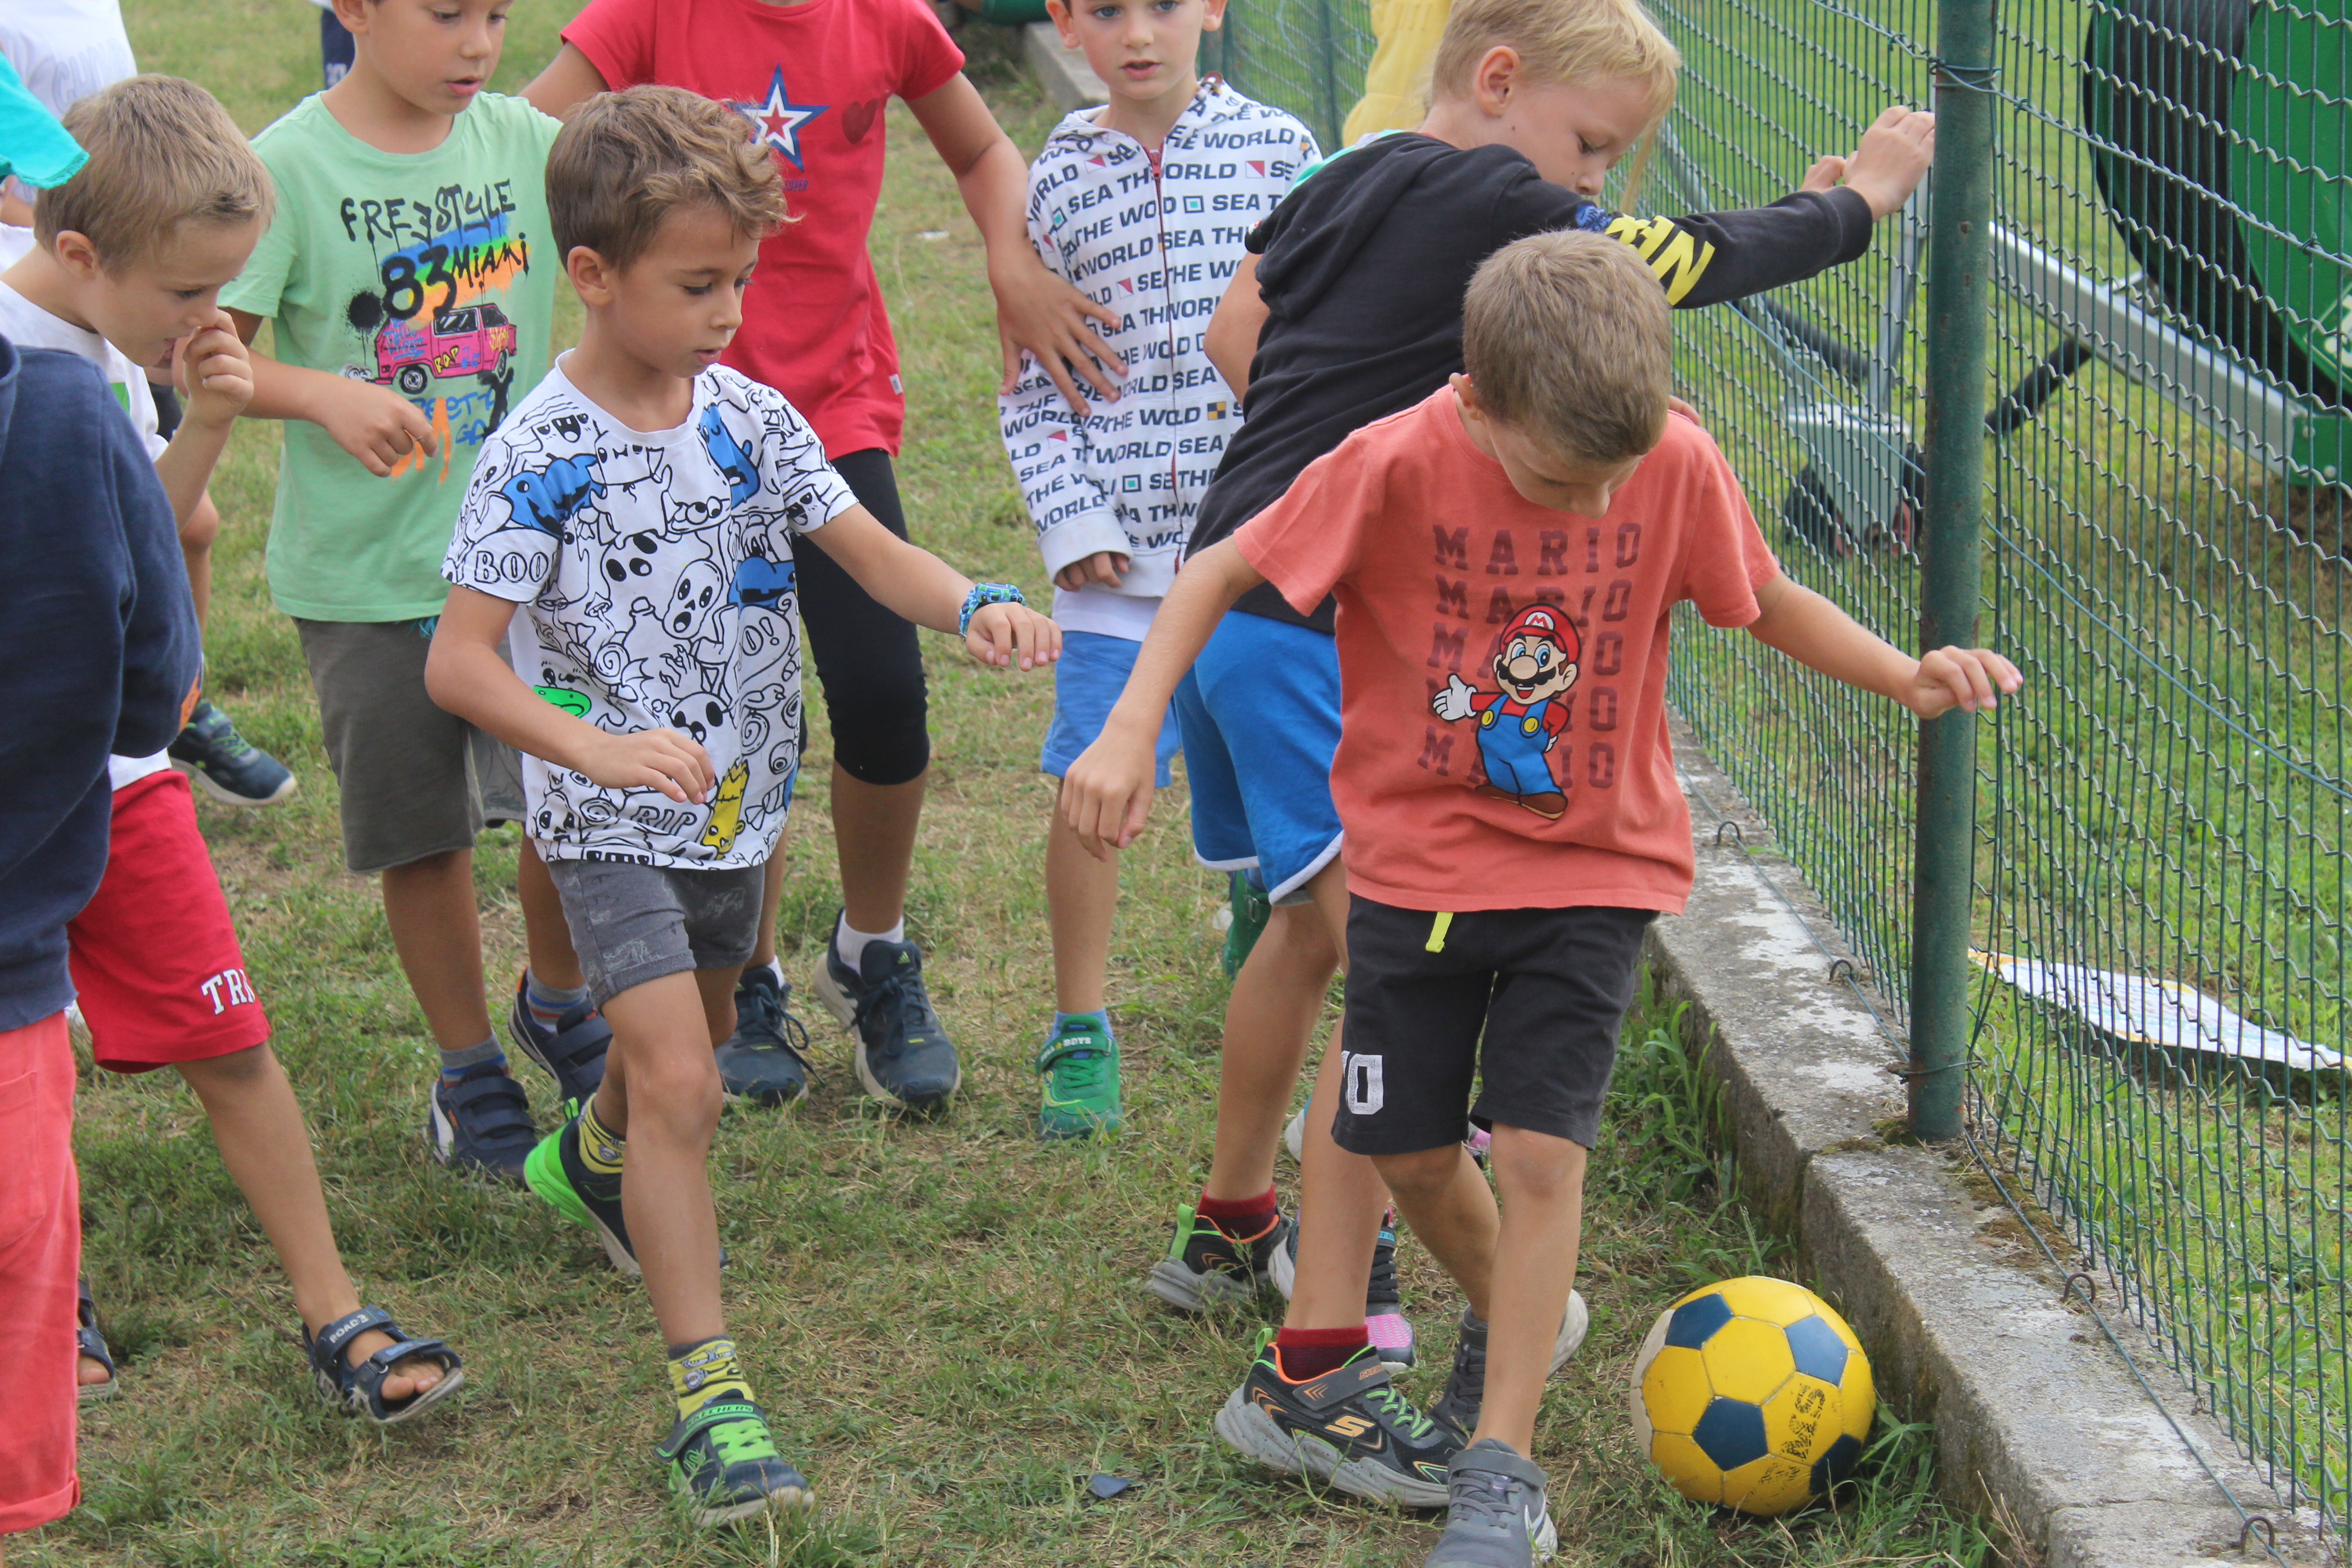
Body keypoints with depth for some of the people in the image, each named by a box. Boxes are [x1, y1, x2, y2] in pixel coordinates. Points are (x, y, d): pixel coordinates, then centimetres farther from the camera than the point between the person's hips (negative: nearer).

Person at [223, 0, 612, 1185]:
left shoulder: (523, 141, -2)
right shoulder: (290, 168, -13)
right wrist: (326, 394, -30)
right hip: (368, 571, -3)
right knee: (424, 833, 9)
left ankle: (557, 1003, 34)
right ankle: (468, 1073, 29)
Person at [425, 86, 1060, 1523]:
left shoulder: (751, 419, -4)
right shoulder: (539, 461, -19)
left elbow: (875, 553, -3)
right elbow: (460, 662, -22)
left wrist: (978, 606, -24)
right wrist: (598, 750, -37)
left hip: (737, 801, 6)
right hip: (613, 823, -6)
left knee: (689, 1031, 27)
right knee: (680, 1080, -17)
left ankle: (592, 1163, 61)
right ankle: (711, 1395, -14)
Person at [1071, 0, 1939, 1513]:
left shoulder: (1343, 184, 11)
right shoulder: (1485, 202, -14)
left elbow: (1236, 334, 23)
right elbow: (1698, 261, -11)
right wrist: (1858, 197, 4)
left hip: (1233, 598, 10)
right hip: (1320, 638, -10)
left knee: (1318, 927, 29)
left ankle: (1232, 1228, 48)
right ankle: (1319, 1373, -17)